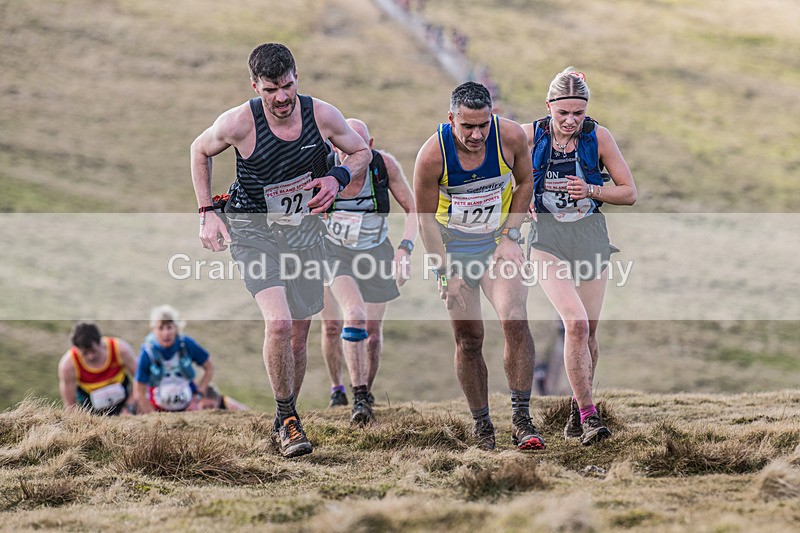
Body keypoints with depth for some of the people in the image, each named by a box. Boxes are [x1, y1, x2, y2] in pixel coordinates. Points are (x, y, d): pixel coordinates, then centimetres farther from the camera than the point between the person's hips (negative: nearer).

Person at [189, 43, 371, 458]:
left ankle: (285, 421, 28)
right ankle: (287, 418, -5)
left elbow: (361, 152, 6)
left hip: (304, 229, 3)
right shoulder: (239, 123, -19)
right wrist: (206, 213, -2)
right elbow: (200, 151, 2)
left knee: (299, 331, 8)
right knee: (279, 322, -22)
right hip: (252, 230, -3)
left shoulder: (321, 115, -12)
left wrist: (337, 178, -14)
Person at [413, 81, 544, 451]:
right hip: (453, 247, 0)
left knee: (515, 320, -20)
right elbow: (426, 219, -8)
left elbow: (525, 183, 4)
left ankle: (521, 418, -15)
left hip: (498, 240, 1)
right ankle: (481, 423, 16)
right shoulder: (432, 155, -20)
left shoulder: (510, 136, -16)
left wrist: (509, 236, -4)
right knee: (468, 340, 1)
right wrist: (446, 272, -11)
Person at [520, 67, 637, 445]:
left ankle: (579, 407, 29)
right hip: (548, 239, -2)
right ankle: (589, 416, -16)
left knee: (588, 332, 6)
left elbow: (629, 193, 1)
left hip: (590, 236, 2)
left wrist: (591, 191, -16)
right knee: (576, 323, -19)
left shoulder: (598, 137, -4)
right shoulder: (530, 135, -6)